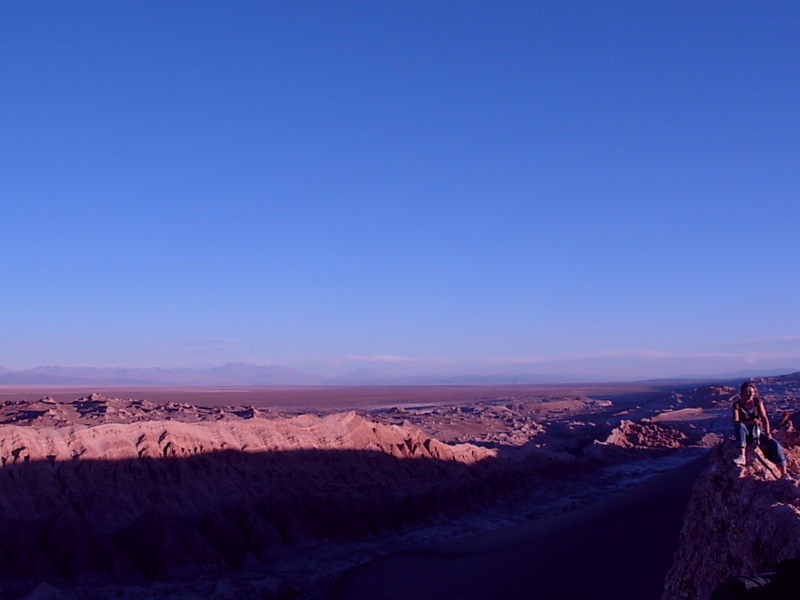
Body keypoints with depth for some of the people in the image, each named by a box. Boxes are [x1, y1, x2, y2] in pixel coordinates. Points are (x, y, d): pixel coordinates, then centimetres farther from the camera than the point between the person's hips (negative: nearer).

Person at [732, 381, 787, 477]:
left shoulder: (757, 401, 2)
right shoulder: (737, 405, -7)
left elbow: (764, 418, -6)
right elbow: (735, 423, -18)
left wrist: (768, 433, -21)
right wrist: (750, 422, -35)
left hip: (758, 432, 3)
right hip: (744, 433, -3)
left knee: (775, 444, -23)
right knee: (740, 426, -37)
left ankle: (784, 474, -23)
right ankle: (742, 456, -47)